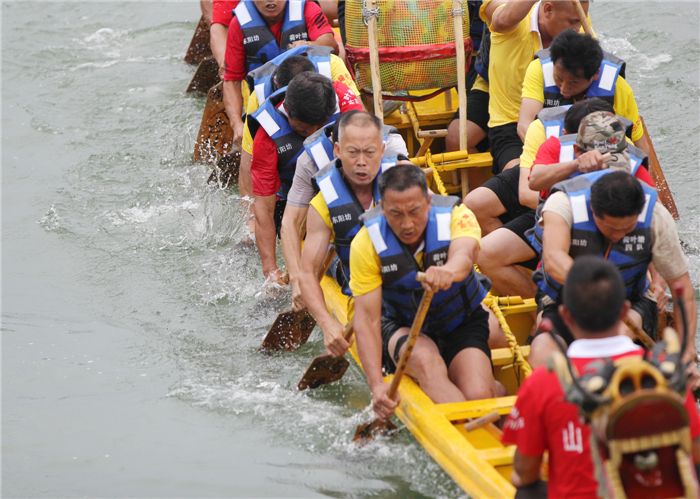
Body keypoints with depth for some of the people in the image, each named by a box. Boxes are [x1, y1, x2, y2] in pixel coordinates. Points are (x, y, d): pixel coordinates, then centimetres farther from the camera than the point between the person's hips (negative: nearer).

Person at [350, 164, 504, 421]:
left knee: (478, 396, -23)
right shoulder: (366, 242, -19)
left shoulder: (456, 216, -20)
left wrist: (449, 271, -71)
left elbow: (464, 254, -44)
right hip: (401, 327, 0)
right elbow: (367, 319, -23)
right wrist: (376, 384, -37)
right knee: (425, 360, -36)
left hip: (462, 324, 1)